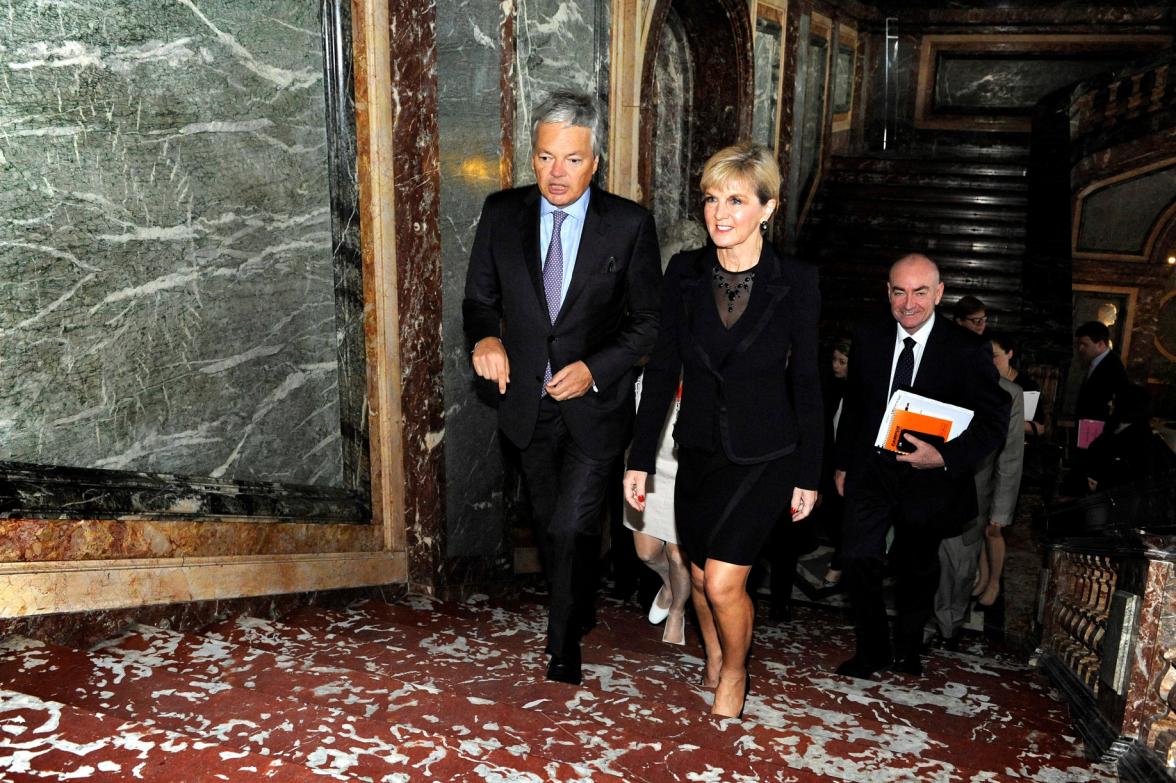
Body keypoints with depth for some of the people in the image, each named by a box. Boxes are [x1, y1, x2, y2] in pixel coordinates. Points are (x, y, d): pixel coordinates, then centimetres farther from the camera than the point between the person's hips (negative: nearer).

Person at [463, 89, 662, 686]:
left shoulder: (629, 225, -11)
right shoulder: (502, 213, -3)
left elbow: (648, 320, -5)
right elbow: (480, 296, 5)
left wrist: (594, 368, -18)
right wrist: (485, 336, -18)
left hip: (594, 404, -4)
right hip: (527, 402, 4)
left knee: (571, 527, -9)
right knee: (548, 522, 19)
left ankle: (563, 640, 17)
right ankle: (579, 612, 46)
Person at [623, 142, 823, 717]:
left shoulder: (795, 281, -10)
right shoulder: (684, 273, -4)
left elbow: (805, 381, -4)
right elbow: (662, 368, 1)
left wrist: (808, 475, -2)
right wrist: (640, 458, -1)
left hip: (765, 455, -3)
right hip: (698, 450, 3)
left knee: (723, 581, -11)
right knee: (700, 576, 16)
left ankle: (735, 673, 21)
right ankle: (713, 655, 47)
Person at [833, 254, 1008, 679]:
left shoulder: (969, 350, -12)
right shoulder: (868, 338, -2)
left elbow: (994, 420, -12)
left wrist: (945, 457, -26)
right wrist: (843, 462, 11)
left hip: (929, 475, -1)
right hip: (871, 469, 2)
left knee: (918, 568, 15)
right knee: (857, 557, -10)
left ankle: (907, 649, 39)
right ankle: (871, 649, 11)